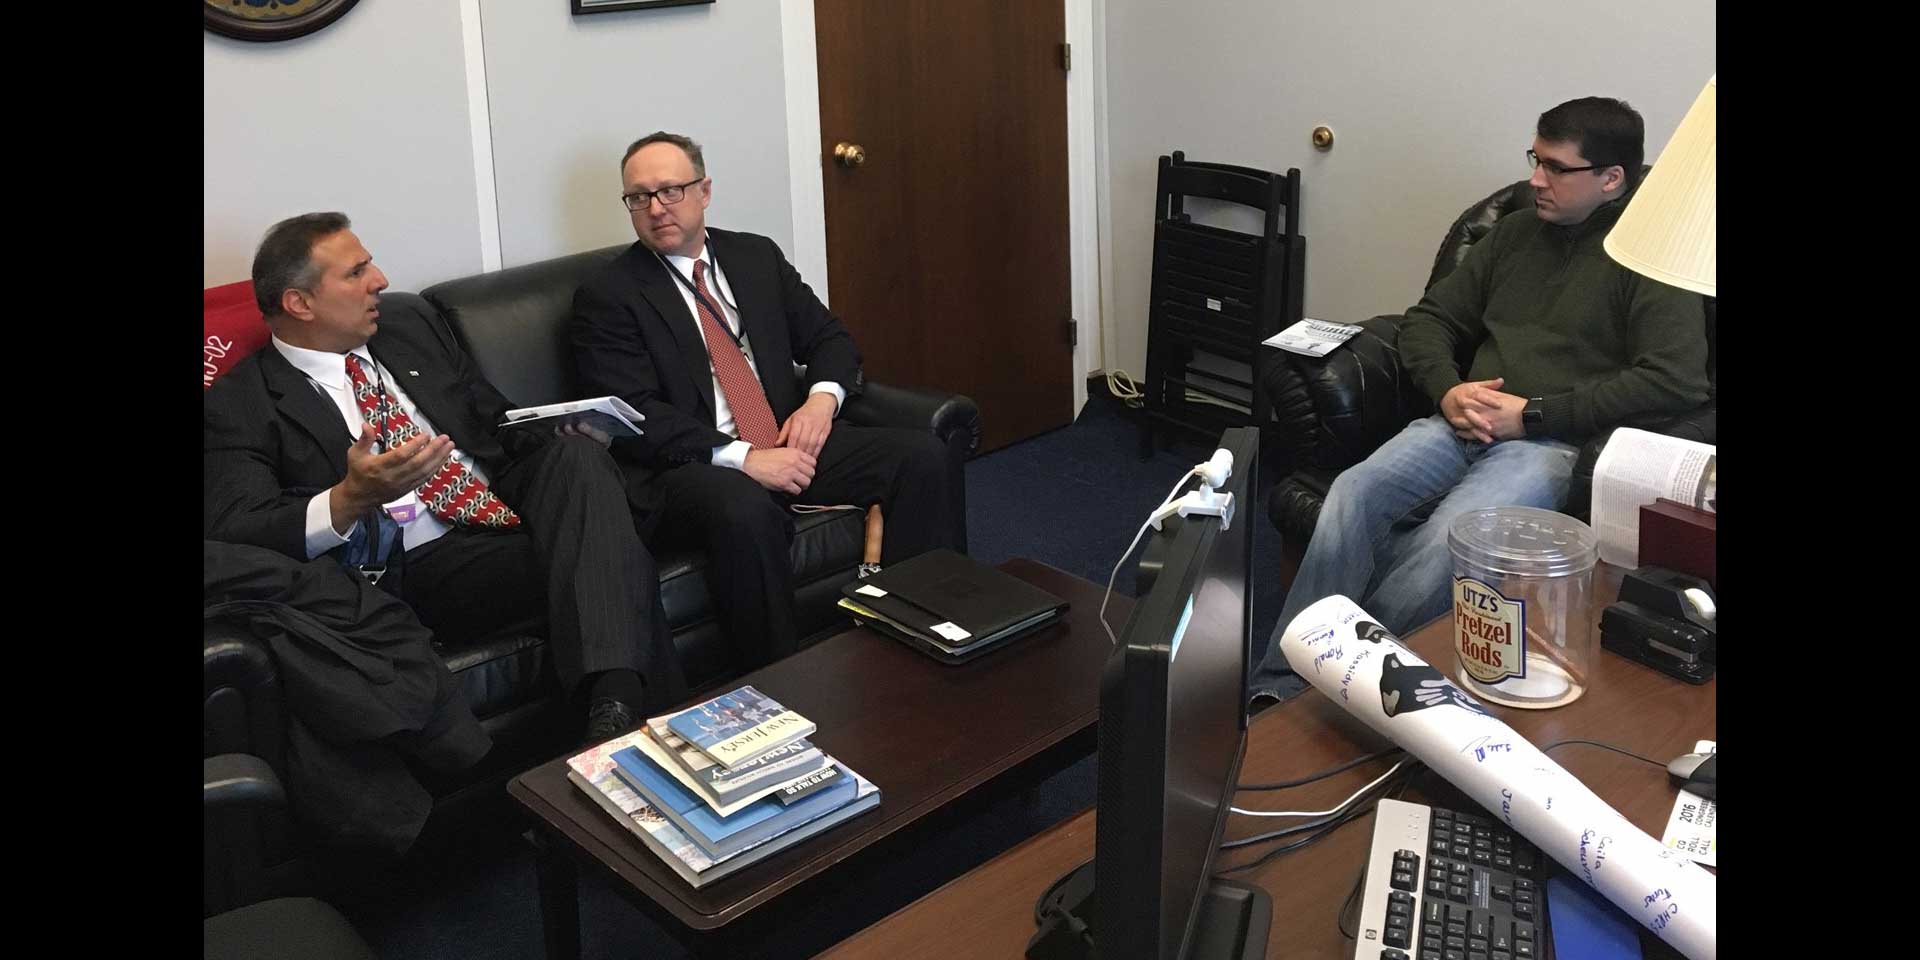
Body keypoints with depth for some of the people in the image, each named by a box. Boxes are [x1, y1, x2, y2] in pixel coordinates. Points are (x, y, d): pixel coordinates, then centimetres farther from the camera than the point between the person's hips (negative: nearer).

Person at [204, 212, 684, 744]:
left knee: (577, 452, -30)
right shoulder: (238, 406, 1)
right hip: (412, 567, -6)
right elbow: (233, 534, -11)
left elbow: (497, 419, 24)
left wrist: (575, 449, 2)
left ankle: (616, 698, -41)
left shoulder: (410, 322, 17)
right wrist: (351, 498, -29)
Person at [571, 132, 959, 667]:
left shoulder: (758, 257, 16)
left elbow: (829, 338, 18)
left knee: (919, 455, -15)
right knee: (745, 511, -39)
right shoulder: (605, 296, 0)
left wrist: (821, 398, -6)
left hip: (788, 444, 5)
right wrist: (743, 458, -20)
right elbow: (634, 418, -10)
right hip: (687, 468, -5)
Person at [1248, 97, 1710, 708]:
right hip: (1468, 423, 5)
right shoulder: (1518, 230, 21)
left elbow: (1677, 381, -12)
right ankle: (1275, 688, -26)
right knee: (1352, 496, -26)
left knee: (1447, 542, -35)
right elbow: (1430, 319, 22)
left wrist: (1530, 412, -13)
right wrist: (1448, 390, -1)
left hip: (1555, 442, -5)